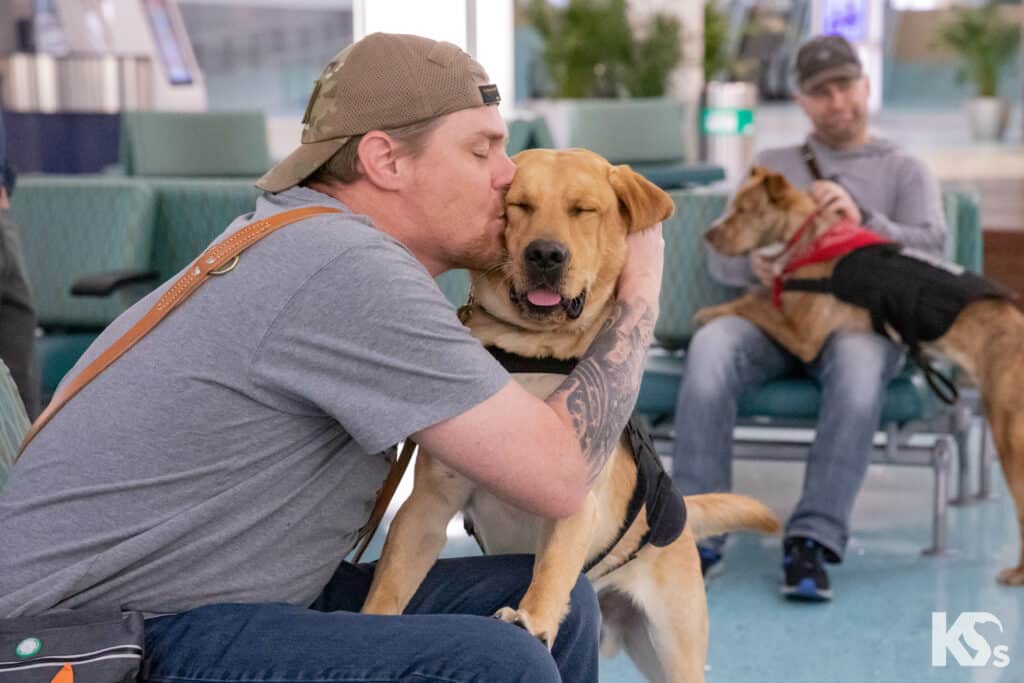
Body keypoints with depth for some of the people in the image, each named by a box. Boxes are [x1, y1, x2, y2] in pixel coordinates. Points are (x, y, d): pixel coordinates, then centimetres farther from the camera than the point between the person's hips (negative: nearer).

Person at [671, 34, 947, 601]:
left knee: (858, 361, -40)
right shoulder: (771, 164, 27)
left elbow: (932, 251, 4)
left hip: (860, 316, -2)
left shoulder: (903, 171, 21)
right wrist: (752, 263, -8)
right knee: (710, 346, -35)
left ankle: (812, 541, -41)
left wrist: (863, 218, -14)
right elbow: (720, 253, 17)